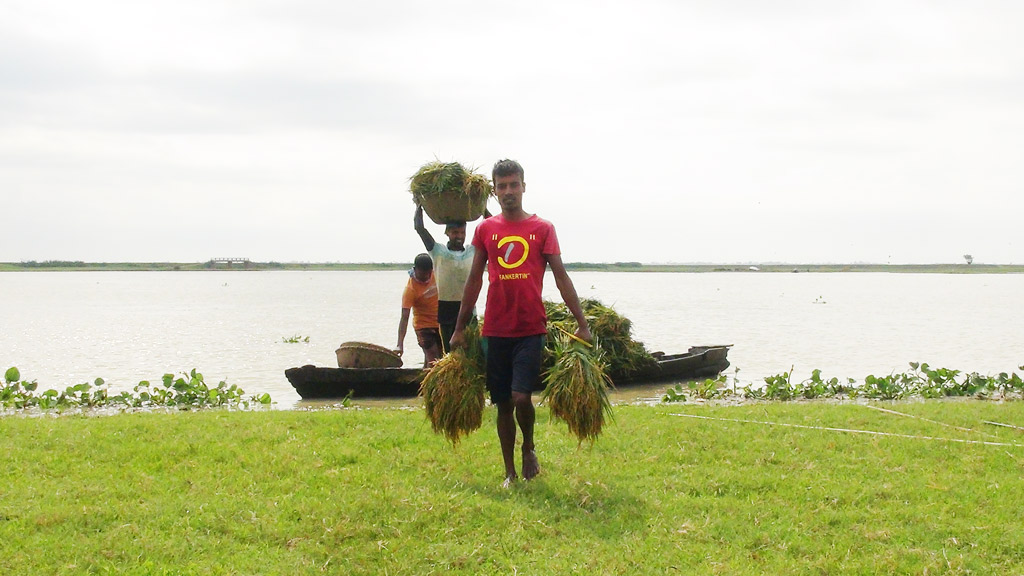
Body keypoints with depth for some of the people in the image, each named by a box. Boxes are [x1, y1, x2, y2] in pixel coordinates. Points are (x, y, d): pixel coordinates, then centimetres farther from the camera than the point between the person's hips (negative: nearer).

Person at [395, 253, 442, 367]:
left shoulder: (435, 273, -9)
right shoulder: (410, 289, -24)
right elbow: (404, 318, -29)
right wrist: (400, 345, -37)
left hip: (440, 323, 6)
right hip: (424, 326, -6)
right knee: (433, 363, -15)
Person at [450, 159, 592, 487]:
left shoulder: (542, 229, 1)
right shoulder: (485, 229, 7)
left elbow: (561, 277, 1)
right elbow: (475, 280, 12)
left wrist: (582, 324, -6)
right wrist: (460, 328, 12)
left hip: (531, 329, -3)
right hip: (495, 331, 3)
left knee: (521, 397, -15)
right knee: (503, 404, 7)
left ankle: (529, 448, 14)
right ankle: (510, 472, 18)